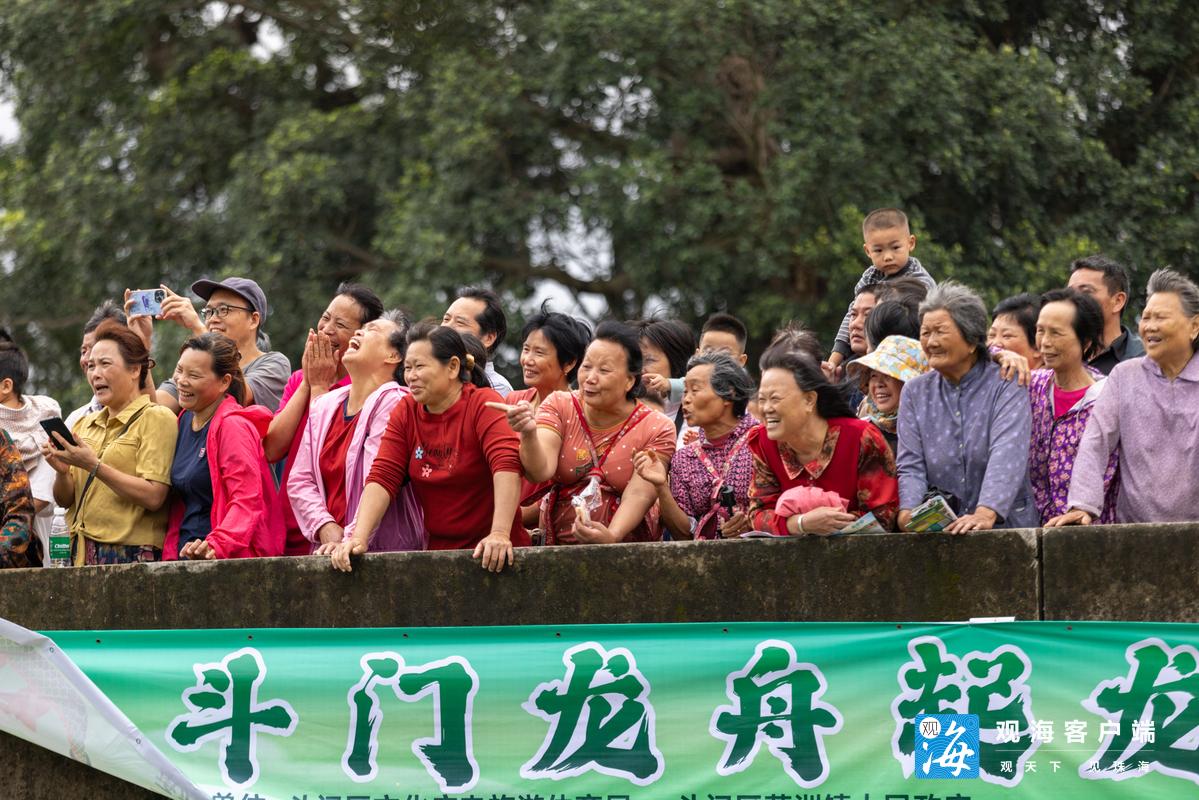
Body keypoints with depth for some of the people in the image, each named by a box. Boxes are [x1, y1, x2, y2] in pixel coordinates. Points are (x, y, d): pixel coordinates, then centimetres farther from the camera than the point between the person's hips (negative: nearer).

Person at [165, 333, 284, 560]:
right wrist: (171, 553, 9)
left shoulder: (233, 426, -9)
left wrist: (217, 545, -31)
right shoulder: (185, 420, 16)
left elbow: (246, 501, -18)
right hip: (186, 555, 7)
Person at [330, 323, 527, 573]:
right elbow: (382, 477, 0)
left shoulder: (484, 404, -7)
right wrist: (358, 539, -14)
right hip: (438, 550, 4)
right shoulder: (405, 412, 9)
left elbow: (506, 465, -21)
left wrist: (500, 535, -34)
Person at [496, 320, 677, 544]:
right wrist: (529, 435, -31)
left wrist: (611, 537, -30)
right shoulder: (559, 406, 4)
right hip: (558, 546, 3)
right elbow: (541, 471, -11)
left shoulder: (657, 430, -2)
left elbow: (637, 496, -12)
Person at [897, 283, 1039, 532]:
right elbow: (911, 466, 5)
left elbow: (1007, 456, -15)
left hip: (1005, 525, -3)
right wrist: (908, 512, -16)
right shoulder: (915, 392, 13)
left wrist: (986, 514, -31)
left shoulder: (1006, 386, 0)